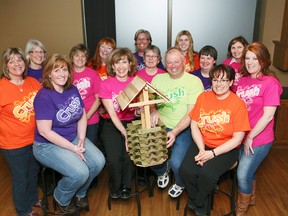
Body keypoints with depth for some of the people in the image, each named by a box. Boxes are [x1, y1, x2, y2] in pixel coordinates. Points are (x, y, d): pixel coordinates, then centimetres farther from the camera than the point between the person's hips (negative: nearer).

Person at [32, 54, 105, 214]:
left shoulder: (72, 89, 2)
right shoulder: (44, 96, -19)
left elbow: (83, 116, 7)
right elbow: (44, 131, -22)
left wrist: (81, 140, -9)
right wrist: (73, 148, -20)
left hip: (73, 138, 7)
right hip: (48, 145, -6)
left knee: (99, 162, -13)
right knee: (80, 173, -24)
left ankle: (80, 193, 17)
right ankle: (62, 199, 10)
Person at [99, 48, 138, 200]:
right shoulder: (106, 84, -4)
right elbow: (112, 113, -10)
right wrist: (125, 134, -21)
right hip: (113, 125, 0)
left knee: (129, 155, -22)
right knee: (113, 158, -21)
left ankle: (126, 186, 8)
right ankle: (115, 186, 11)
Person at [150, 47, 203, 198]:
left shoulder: (194, 81, -4)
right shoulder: (158, 79, 9)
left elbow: (191, 113, -10)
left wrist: (175, 132, -22)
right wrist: (153, 111, -14)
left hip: (183, 129, -3)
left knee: (176, 162, -25)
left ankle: (180, 184, 15)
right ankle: (162, 170, 19)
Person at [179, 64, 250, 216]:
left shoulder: (238, 104, -9)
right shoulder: (203, 97, 3)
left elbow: (237, 138, -11)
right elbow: (194, 125, 2)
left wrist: (213, 153, -18)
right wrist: (201, 149, -12)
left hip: (226, 149, -3)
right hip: (202, 144, 3)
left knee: (206, 173, -27)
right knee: (185, 170, -21)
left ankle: (200, 204, 7)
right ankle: (194, 199, 12)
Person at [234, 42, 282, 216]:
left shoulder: (270, 83, -14)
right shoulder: (241, 80, 4)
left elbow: (268, 116, -17)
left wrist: (250, 137, -14)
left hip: (258, 139, -5)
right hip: (241, 136, 6)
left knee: (243, 175, -3)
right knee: (248, 170, 21)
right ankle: (251, 198, 48)